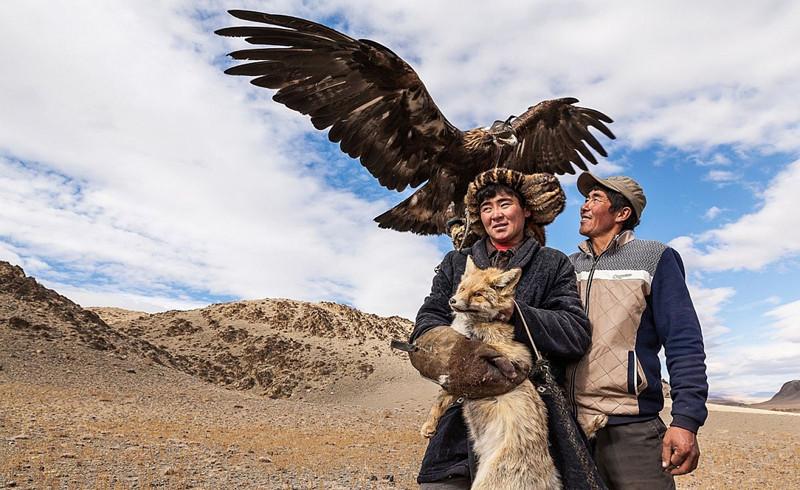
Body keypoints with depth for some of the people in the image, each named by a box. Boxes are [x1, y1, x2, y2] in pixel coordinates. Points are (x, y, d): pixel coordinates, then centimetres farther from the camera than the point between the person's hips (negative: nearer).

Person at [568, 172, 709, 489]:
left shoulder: (654, 259, 1)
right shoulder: (569, 266, 13)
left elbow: (684, 343, -5)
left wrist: (686, 420, -15)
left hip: (630, 429, -4)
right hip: (567, 425, 4)